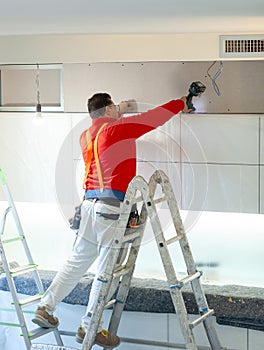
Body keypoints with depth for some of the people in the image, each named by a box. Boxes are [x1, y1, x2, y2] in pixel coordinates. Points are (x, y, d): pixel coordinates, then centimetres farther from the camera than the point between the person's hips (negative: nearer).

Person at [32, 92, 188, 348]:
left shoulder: (85, 136, 15)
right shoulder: (118, 129, -5)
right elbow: (155, 117, 1)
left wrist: (119, 113, 43)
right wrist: (181, 104, 14)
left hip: (90, 203, 8)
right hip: (113, 207, -8)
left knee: (77, 261, 18)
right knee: (107, 269, -1)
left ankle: (45, 308, 21)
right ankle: (89, 327, 4)